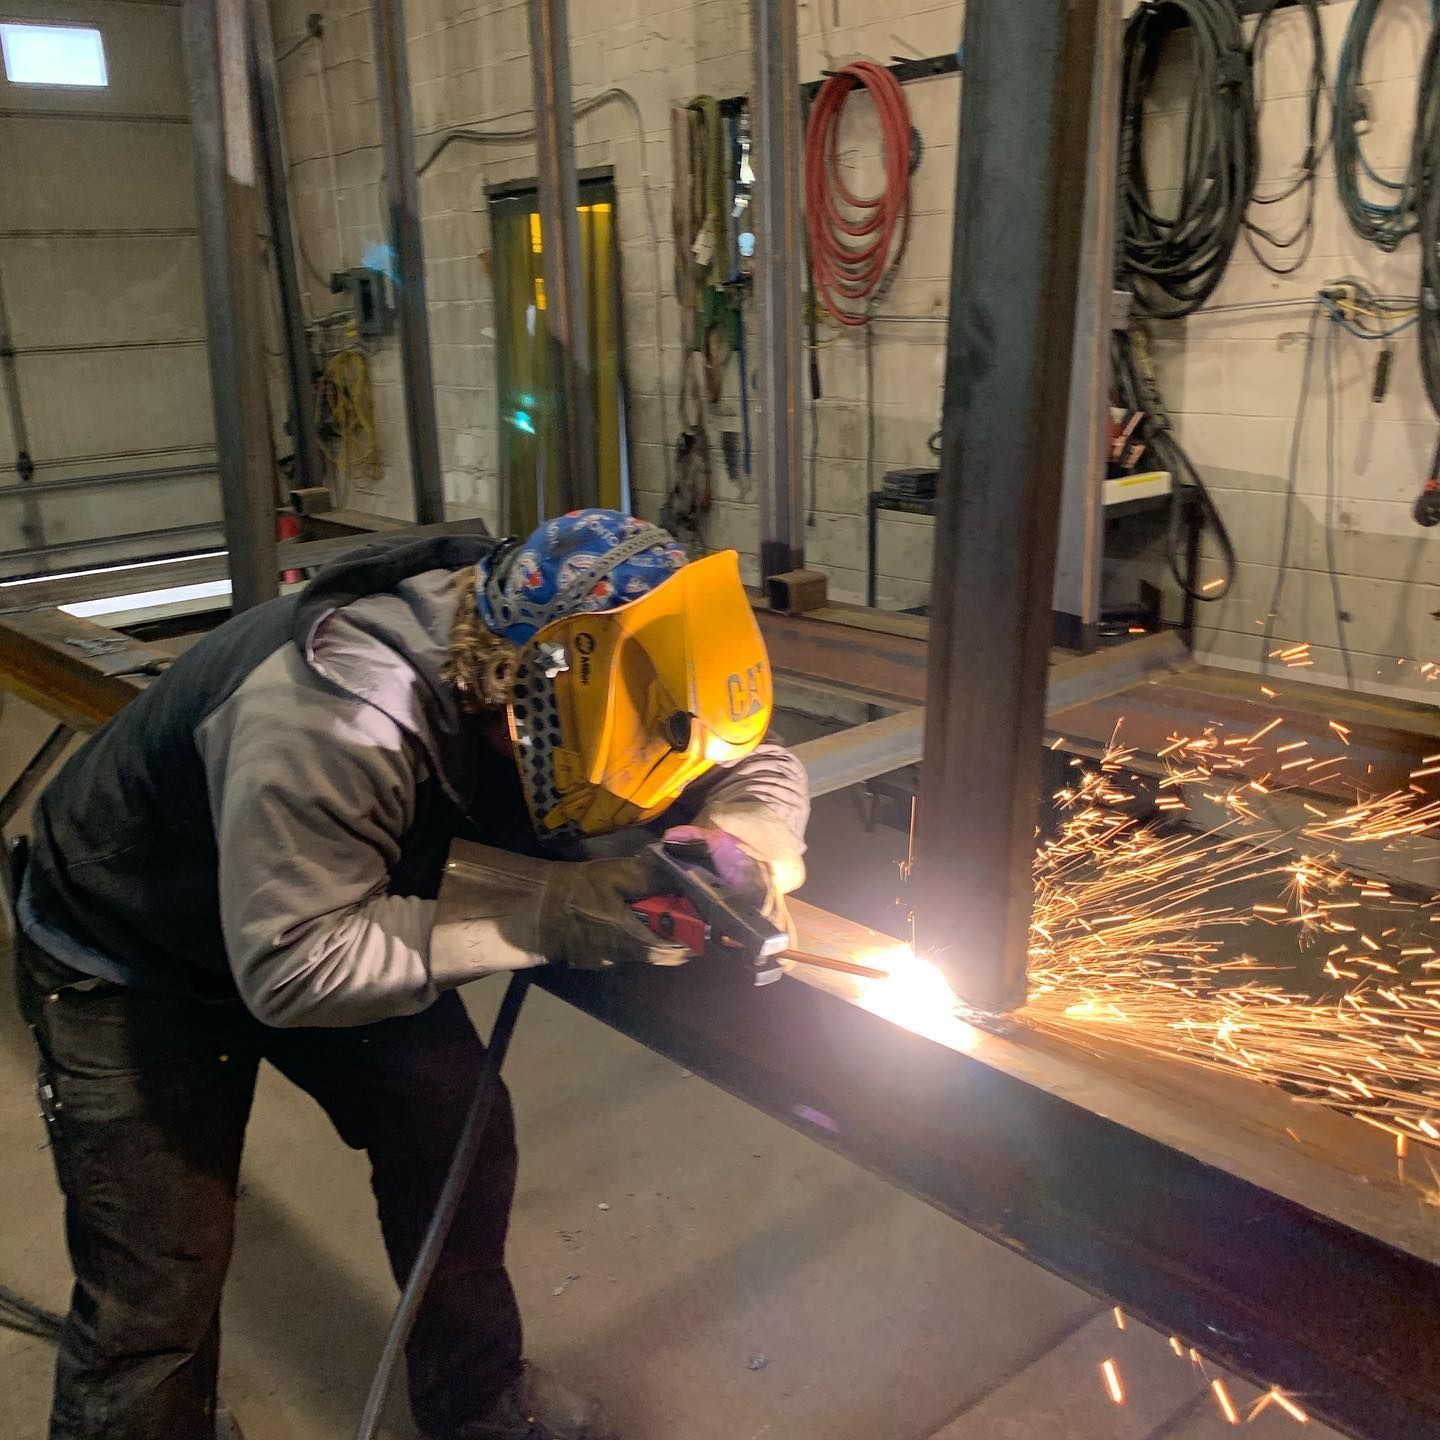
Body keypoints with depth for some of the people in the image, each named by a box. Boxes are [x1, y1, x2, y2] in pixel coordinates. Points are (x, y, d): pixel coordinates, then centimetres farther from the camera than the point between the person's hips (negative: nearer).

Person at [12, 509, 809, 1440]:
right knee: (158, 1284, -5)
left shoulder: (549, 652, -19)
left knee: (461, 1137, 0)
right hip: (128, 964, -5)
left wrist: (737, 844, -34)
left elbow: (757, 767, -11)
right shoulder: (333, 716, -41)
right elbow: (288, 966, -36)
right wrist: (548, 916, -38)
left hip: (334, 921, 6)